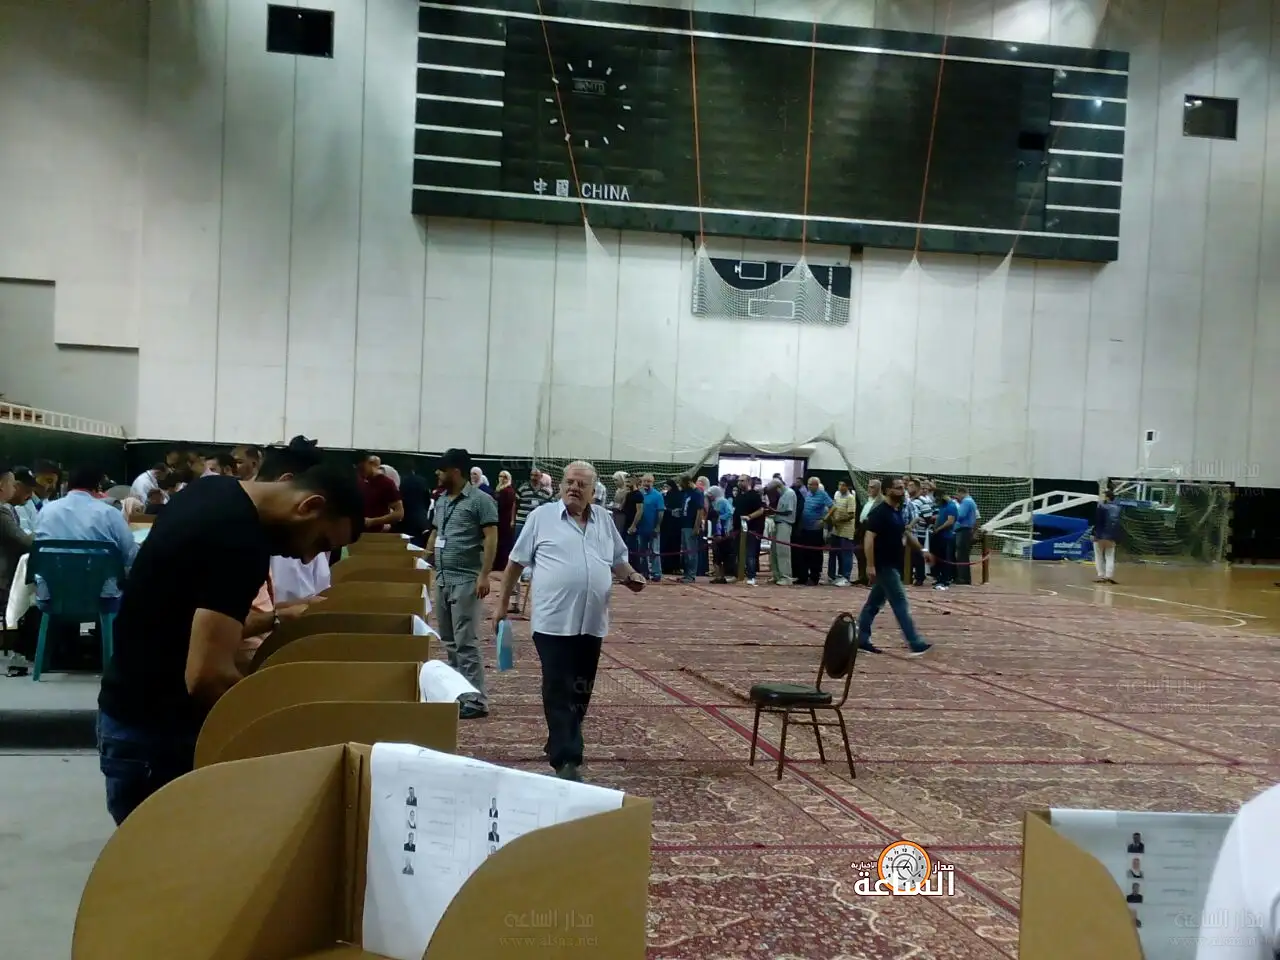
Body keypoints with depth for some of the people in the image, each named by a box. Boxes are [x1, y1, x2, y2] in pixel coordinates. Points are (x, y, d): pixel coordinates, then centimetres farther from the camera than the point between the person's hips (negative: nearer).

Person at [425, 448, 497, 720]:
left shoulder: (480, 500, -9)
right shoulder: (442, 500, 14)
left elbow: (491, 538, -13)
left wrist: (484, 575, -20)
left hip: (466, 580, -8)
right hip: (442, 579, 8)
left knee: (465, 641, -8)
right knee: (449, 641, 13)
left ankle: (476, 700, -3)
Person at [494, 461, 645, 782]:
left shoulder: (604, 519, 10)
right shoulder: (542, 516, -1)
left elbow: (618, 559, 19)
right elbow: (516, 562, 4)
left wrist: (631, 577, -2)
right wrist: (502, 603, 5)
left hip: (592, 622, 5)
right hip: (553, 621, -4)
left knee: (581, 692, 13)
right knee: (559, 692, -5)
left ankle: (560, 746, 30)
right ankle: (566, 760, -4)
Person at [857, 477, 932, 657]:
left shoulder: (898, 511, 11)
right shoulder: (879, 512, -17)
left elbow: (906, 533, 26)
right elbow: (869, 538, -22)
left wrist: (921, 549, 24)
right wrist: (870, 565, -26)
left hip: (893, 565, 9)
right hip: (884, 566, -9)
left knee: (874, 603, 13)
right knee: (900, 603, -8)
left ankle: (862, 639, 19)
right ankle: (915, 644, -6)